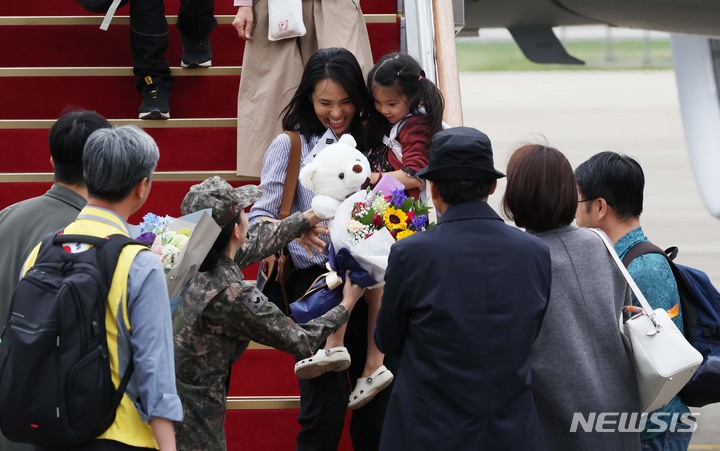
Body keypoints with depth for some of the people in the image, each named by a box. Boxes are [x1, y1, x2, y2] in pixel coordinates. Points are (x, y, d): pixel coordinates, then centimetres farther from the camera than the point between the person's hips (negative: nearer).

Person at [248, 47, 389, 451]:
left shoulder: (369, 141, 12)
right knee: (327, 403, -12)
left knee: (378, 402, 0)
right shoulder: (291, 146, 4)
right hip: (315, 278, -3)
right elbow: (260, 217, -3)